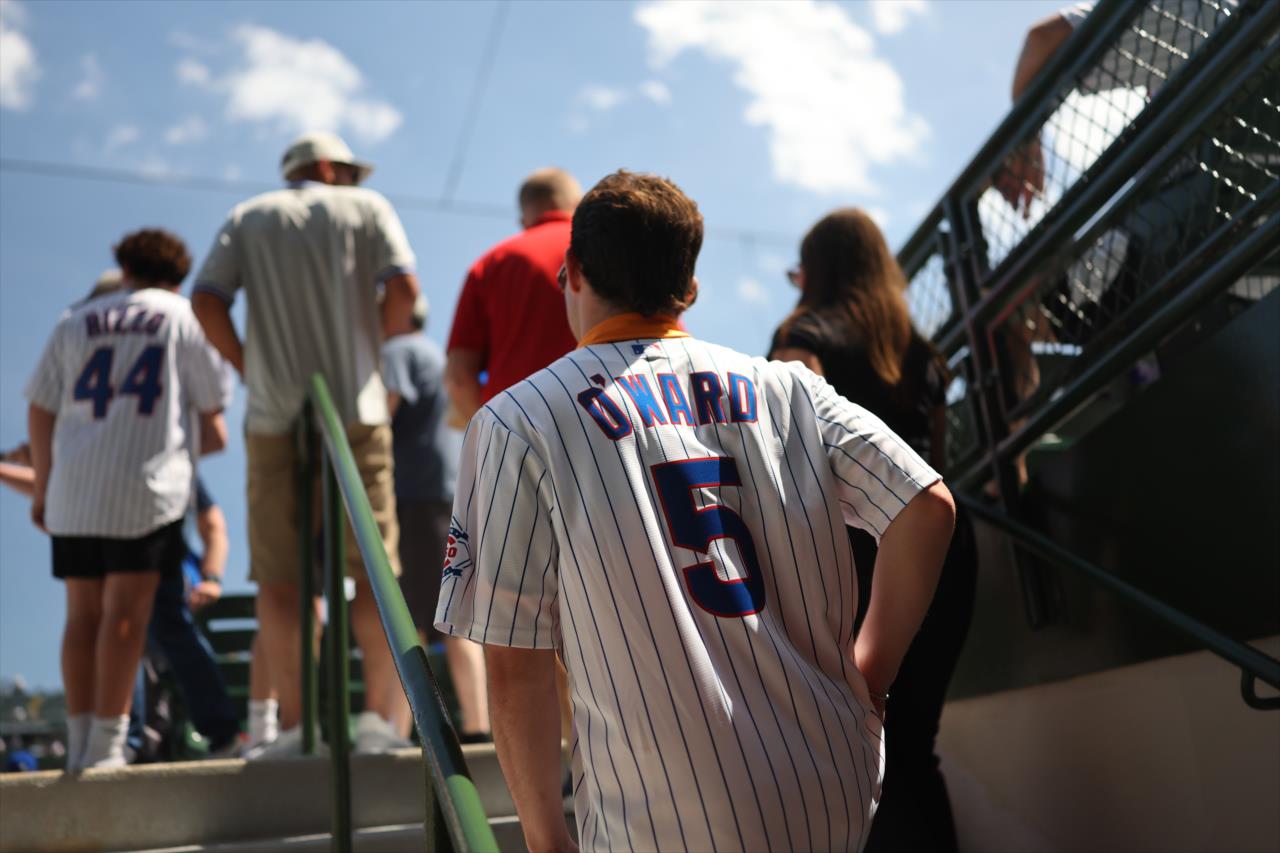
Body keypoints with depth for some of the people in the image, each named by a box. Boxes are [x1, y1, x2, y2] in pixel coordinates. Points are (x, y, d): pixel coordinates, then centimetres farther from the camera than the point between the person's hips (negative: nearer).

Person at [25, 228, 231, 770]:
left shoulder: (75, 323, 16)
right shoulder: (186, 320, 8)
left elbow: (39, 412, 12)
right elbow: (213, 423, 5)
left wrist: (42, 487, 20)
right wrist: (192, 444, 26)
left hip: (73, 487, 4)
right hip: (147, 482, -3)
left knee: (82, 614, 9)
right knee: (125, 610, -4)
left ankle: (80, 742, 12)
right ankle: (106, 744, -6)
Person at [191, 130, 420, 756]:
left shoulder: (248, 218, 15)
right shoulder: (366, 207, 11)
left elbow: (206, 302, 1)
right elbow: (403, 288, -5)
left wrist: (247, 366, 11)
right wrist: (372, 345, 10)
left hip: (274, 415, 1)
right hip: (354, 409, -1)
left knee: (277, 575, 4)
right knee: (373, 568, 3)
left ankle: (294, 723, 2)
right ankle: (379, 715, 0)